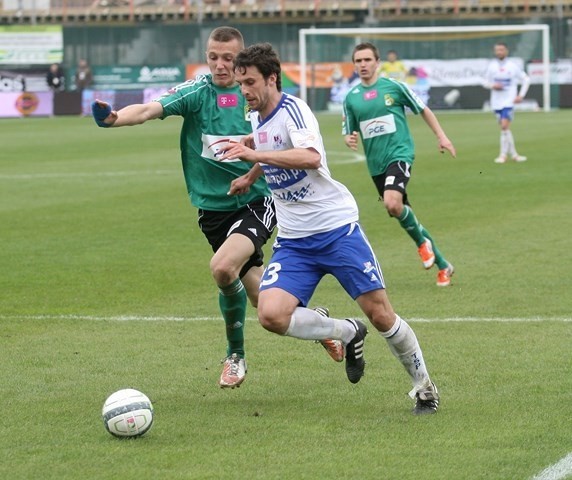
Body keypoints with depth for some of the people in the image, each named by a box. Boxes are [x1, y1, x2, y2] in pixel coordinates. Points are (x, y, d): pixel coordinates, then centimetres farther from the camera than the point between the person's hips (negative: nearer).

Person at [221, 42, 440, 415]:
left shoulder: (292, 109, -14)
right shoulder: (258, 119, 10)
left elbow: (311, 157, -34)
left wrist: (256, 155, -39)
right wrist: (250, 177, 44)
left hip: (336, 227, -6)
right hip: (293, 241, 6)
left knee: (381, 316, -5)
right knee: (271, 314, -17)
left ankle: (424, 387, 16)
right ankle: (347, 333, 8)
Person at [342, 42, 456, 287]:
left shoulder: (394, 86, -3)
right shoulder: (351, 98, 7)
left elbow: (423, 110, 8)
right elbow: (349, 132, 14)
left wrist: (441, 136, 4)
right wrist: (349, 139, -9)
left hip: (399, 154, -5)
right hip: (375, 163, 5)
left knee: (393, 203, -30)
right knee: (401, 213, 9)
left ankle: (421, 241, -1)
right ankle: (442, 265, 23)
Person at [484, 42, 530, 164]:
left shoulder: (512, 66, -3)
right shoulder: (492, 66, 4)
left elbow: (526, 79, 6)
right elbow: (486, 82, 13)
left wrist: (521, 95, -2)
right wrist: (493, 86, -9)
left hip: (509, 101, -4)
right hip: (496, 102, 4)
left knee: (504, 126, -16)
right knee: (505, 128, 7)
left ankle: (503, 155, -9)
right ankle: (513, 154, 16)